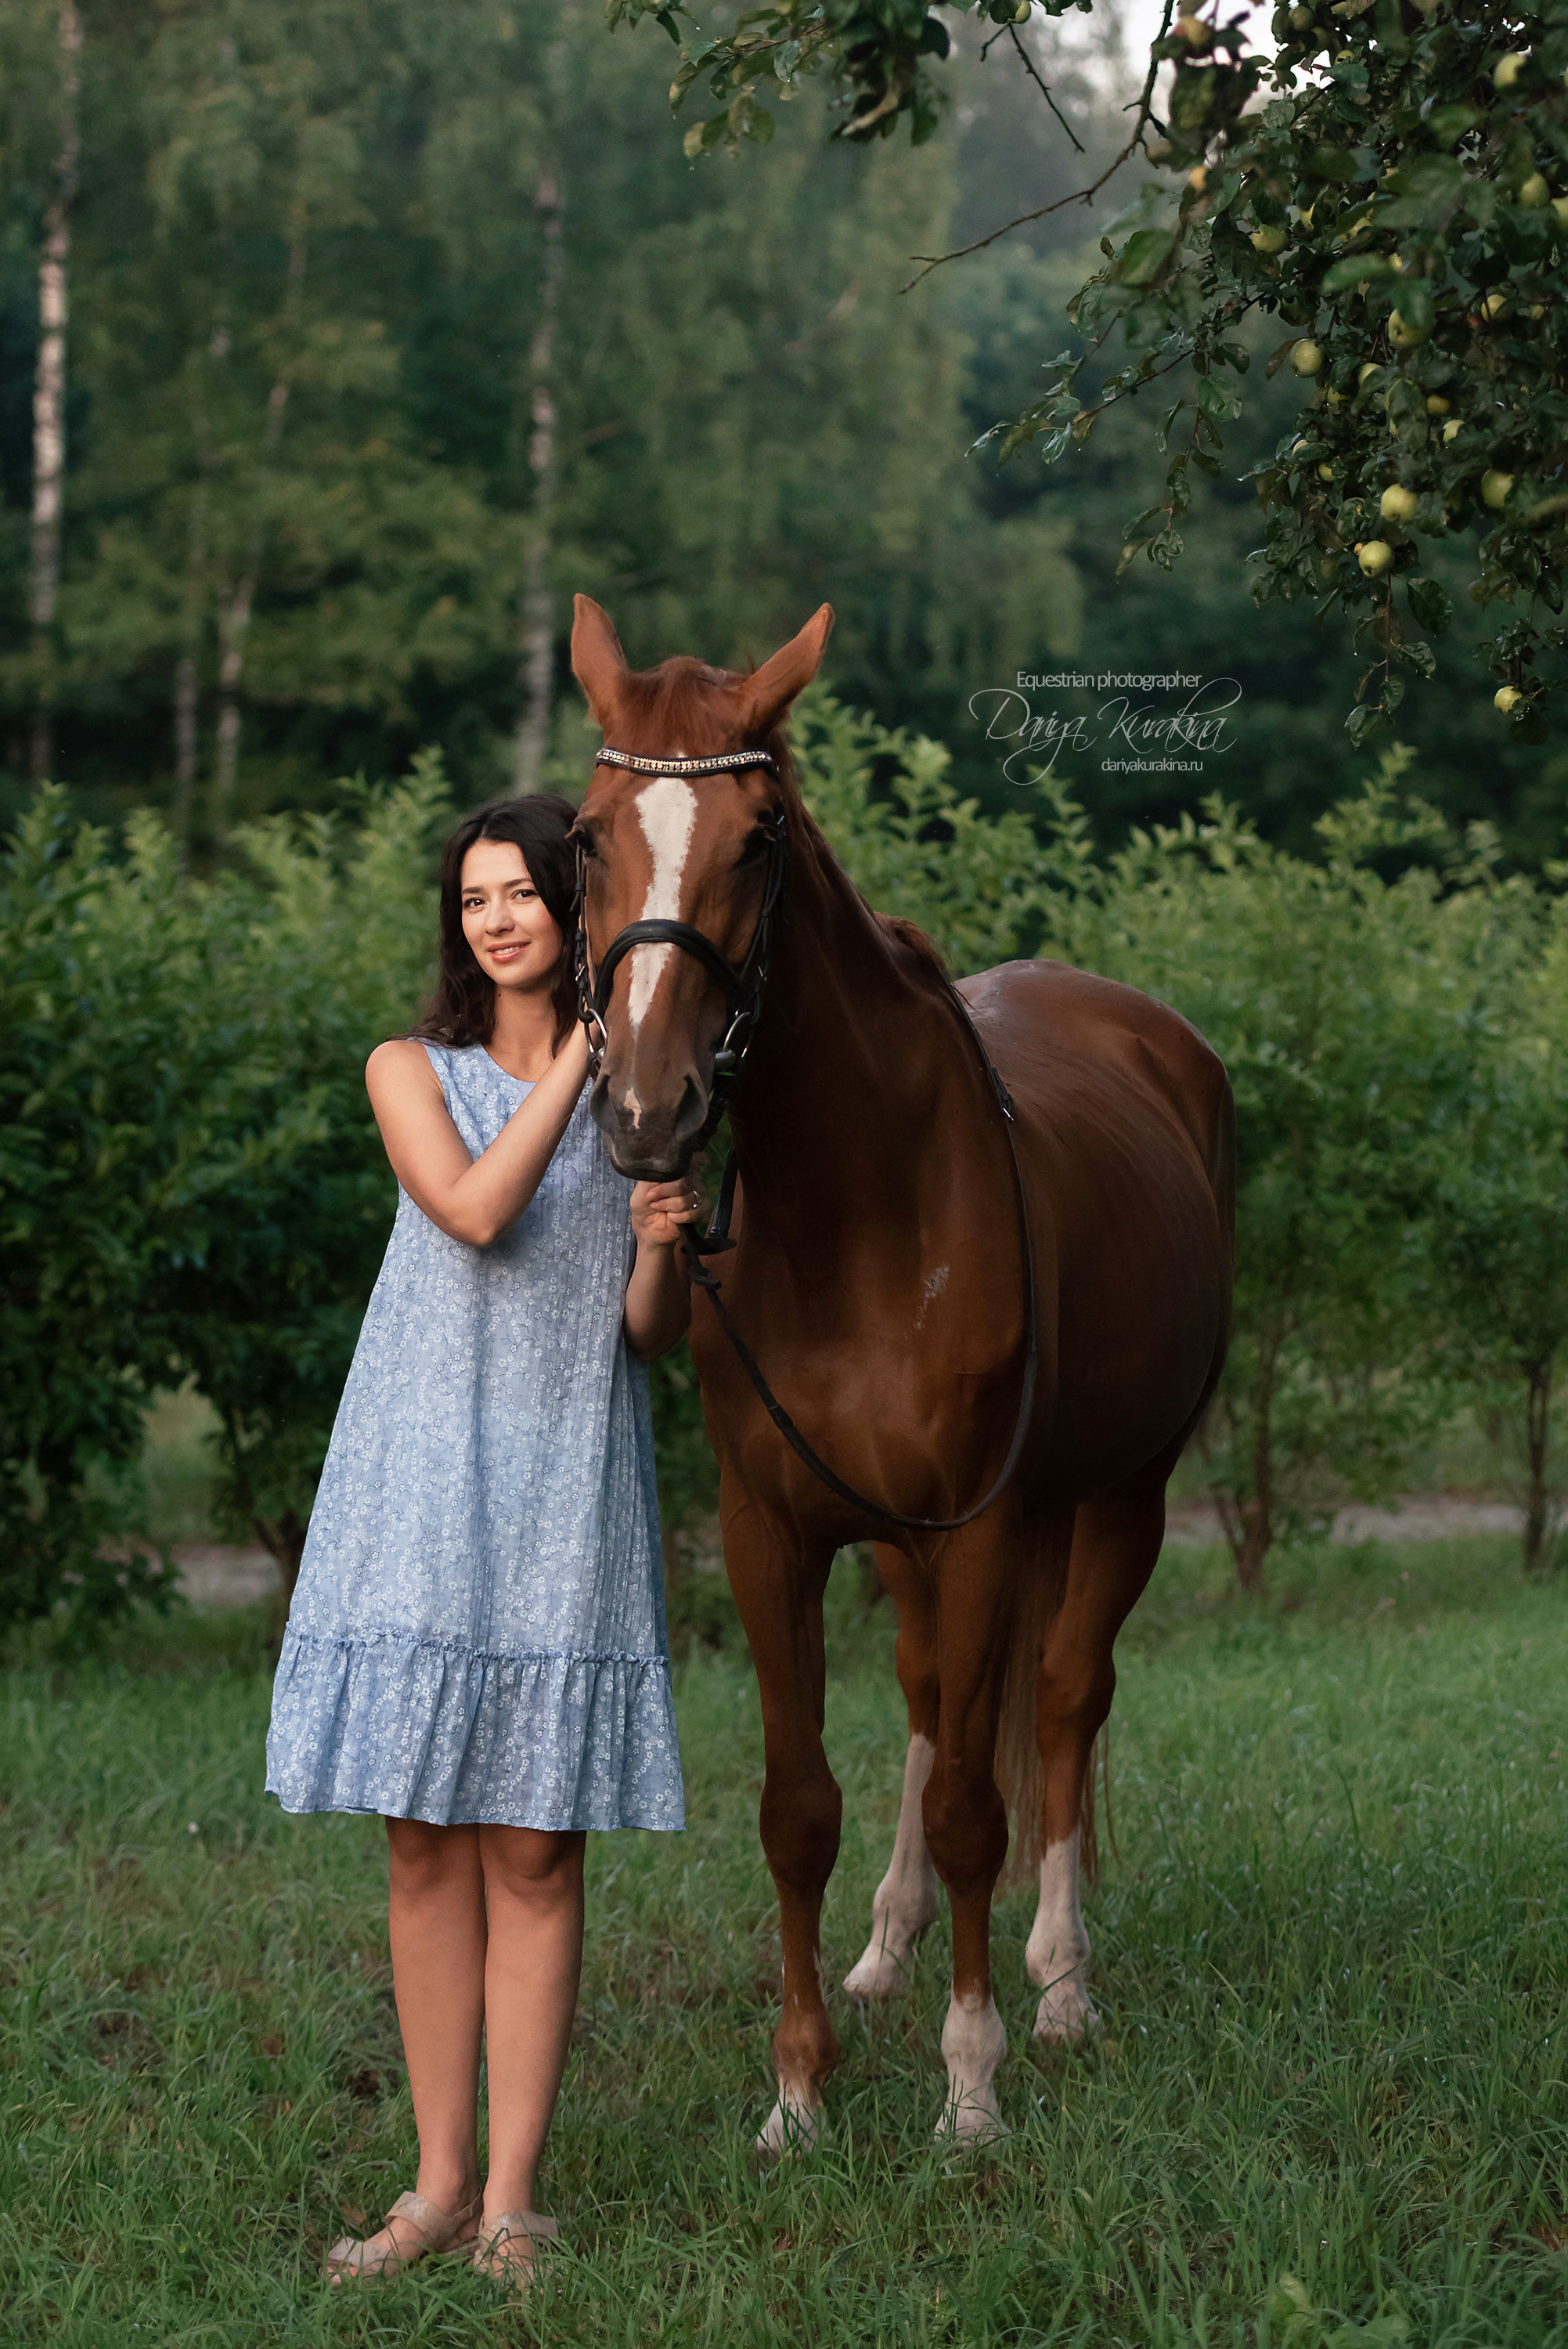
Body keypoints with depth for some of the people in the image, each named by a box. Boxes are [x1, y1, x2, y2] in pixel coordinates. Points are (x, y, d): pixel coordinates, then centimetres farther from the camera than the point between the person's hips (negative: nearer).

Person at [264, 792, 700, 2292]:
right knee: (427, 1843, 4)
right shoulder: (414, 1074, 5)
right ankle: (440, 2183, 13)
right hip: (420, 1491, 1)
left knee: (535, 1853, -1)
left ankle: (511, 2199, 6)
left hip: (569, 1503, 0)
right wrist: (578, 1054, -11)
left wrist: (662, 1243, -12)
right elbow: (476, 1209, -15)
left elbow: (653, 1337, 8)